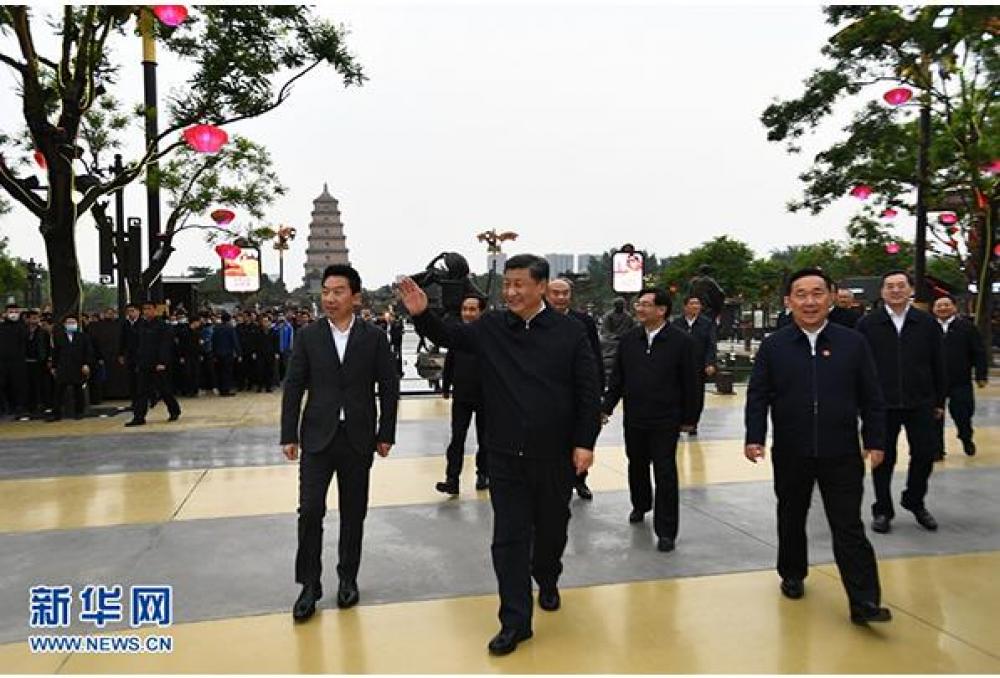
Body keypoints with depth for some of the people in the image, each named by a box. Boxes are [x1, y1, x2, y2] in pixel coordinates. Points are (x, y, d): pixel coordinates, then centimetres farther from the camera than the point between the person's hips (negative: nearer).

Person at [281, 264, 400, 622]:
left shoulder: (374, 337, -2)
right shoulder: (308, 335, 0)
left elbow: (389, 388, 1)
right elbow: (293, 387, 2)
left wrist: (386, 434, -1)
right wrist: (289, 435, -2)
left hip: (358, 438, 0)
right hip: (318, 437, 0)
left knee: (353, 513, 10)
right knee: (310, 510, -4)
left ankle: (348, 577, 27)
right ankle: (309, 585, 12)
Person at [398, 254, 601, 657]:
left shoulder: (569, 332, -8)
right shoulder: (490, 328, -2)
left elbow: (588, 393, -6)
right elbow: (449, 337, 9)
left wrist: (585, 443, -10)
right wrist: (422, 315, -11)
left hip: (555, 456, 0)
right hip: (505, 456, 1)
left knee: (552, 528, 19)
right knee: (509, 537, 3)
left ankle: (547, 581, 48)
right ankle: (515, 621, 14)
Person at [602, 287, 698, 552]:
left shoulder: (681, 341, -9)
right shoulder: (629, 339, 3)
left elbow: (690, 383, -6)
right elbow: (617, 378, 9)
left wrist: (688, 418, -5)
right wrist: (607, 407, 5)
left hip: (665, 421, -4)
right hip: (634, 418, 4)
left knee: (665, 474, -1)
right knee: (637, 466, 19)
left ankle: (666, 531, 9)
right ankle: (640, 505, 44)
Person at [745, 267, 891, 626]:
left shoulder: (853, 343, 0)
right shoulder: (773, 347, -1)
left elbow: (872, 398, 3)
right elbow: (758, 396, -1)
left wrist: (875, 440, 0)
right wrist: (754, 438, -10)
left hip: (841, 453, -1)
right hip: (790, 454, 1)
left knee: (849, 527, 1)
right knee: (791, 519, 17)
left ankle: (864, 602, 7)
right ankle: (792, 576, 37)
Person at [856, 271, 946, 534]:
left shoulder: (927, 323, 3)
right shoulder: (867, 324, -2)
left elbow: (938, 364, 7)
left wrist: (939, 401, 7)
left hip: (920, 403, 2)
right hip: (882, 404, -1)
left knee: (925, 454, 6)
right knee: (883, 459, 6)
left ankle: (915, 502, 31)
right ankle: (883, 510, 21)